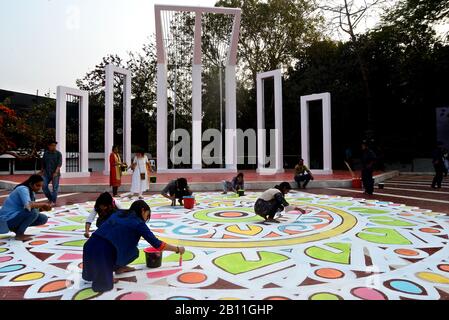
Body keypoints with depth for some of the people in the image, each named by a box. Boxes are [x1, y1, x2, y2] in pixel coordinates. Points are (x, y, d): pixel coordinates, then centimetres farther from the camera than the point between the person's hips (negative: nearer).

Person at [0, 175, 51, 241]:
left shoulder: (31, 192, 9)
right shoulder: (23, 189, -19)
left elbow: (33, 206, 4)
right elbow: (28, 205, -37)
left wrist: (42, 208, -14)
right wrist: (43, 204, -24)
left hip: (17, 216, 9)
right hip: (8, 219, -9)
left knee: (43, 219, 0)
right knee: (33, 212, -30)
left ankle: (16, 228, 10)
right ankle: (19, 234, -13)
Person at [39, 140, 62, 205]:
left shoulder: (58, 153, -3)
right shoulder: (45, 153, 7)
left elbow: (59, 163, -11)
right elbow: (43, 163, 17)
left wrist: (56, 172, -21)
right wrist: (41, 171, 18)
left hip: (55, 173, -3)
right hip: (47, 173, 4)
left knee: (55, 187, -2)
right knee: (44, 186, -1)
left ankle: (53, 201, 7)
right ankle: (50, 198, 19)